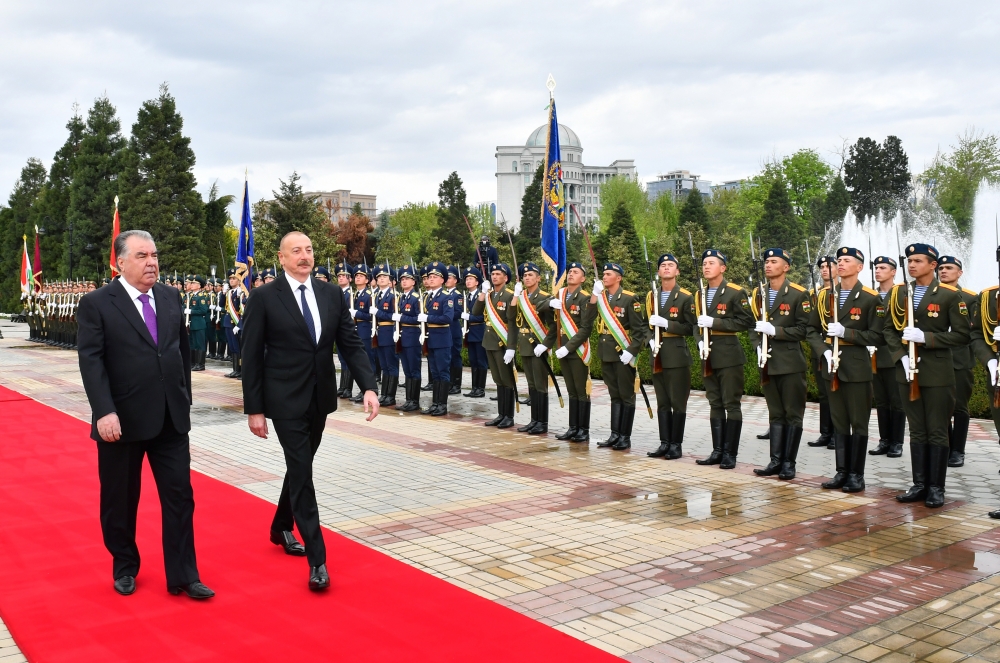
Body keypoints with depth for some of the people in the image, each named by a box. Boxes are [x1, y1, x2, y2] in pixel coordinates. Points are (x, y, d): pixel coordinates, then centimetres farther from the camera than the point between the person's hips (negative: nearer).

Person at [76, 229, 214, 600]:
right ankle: (124, 568, 33)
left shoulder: (171, 298, 7)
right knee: (120, 501, 12)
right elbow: (91, 361, -13)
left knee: (180, 497, 4)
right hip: (122, 421, -3)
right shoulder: (97, 303, -6)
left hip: (171, 418, 4)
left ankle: (182, 576, 14)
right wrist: (104, 411, -23)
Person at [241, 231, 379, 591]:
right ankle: (317, 558, 0)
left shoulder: (331, 294, 4)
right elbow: (251, 357, -7)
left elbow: (351, 344, 2)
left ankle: (281, 528, 41)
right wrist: (254, 409, -9)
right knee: (302, 472, -6)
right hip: (286, 400, -5)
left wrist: (368, 386, -12)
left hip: (320, 399, 5)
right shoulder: (263, 298, -8)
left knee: (299, 467, 19)